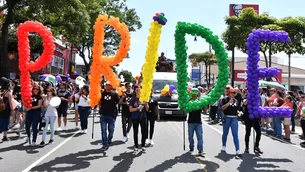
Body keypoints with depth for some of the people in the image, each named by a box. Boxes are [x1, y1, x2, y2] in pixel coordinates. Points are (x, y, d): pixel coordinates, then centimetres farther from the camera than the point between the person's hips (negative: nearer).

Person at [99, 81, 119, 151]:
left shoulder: (114, 94, 1)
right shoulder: (102, 93, 4)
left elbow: (118, 102, 0)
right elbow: (99, 102, 7)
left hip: (112, 115, 0)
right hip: (103, 114, 1)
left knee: (111, 130, 9)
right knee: (103, 130, 1)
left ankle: (109, 142, 29)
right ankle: (104, 144, 7)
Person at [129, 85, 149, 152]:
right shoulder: (133, 99, 0)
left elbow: (147, 109, 5)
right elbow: (130, 109, -5)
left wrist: (145, 104, -13)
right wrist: (138, 108, -18)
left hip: (143, 117, 1)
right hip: (135, 118, -1)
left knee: (144, 132, 1)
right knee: (135, 132, 6)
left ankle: (143, 146, 13)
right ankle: (136, 146, 15)